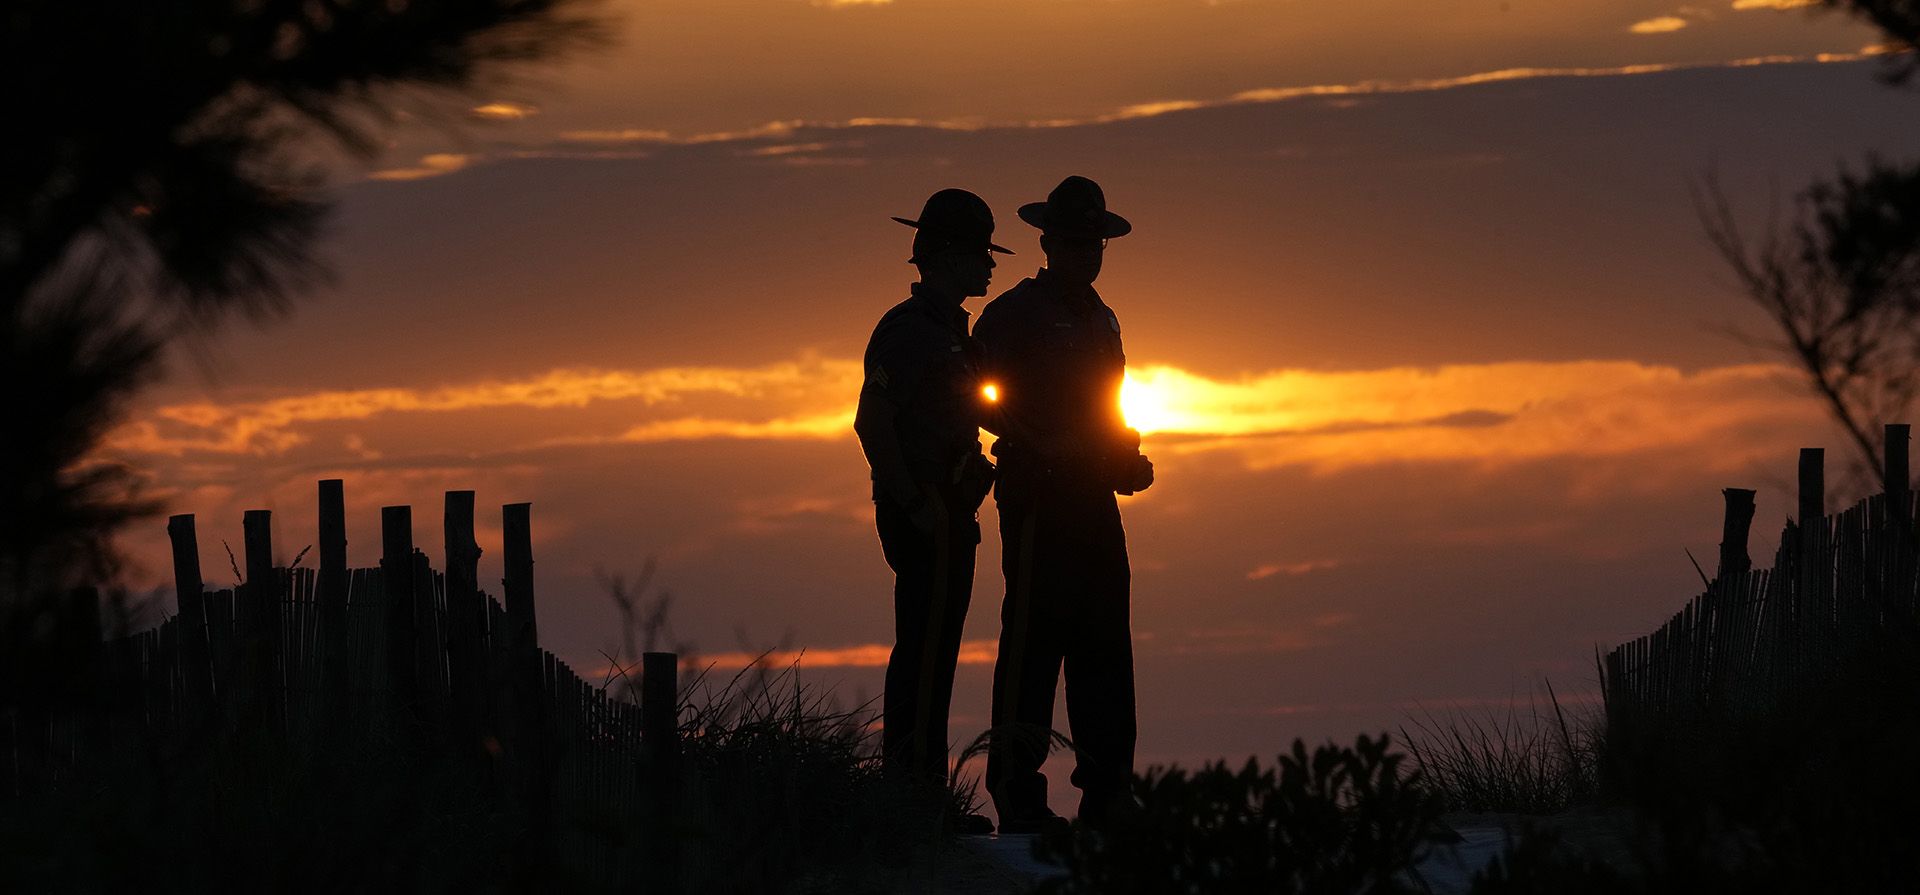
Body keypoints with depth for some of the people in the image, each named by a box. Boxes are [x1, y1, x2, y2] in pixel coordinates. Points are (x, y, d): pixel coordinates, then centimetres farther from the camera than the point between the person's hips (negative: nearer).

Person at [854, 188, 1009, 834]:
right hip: (923, 515, -10)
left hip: (948, 513, 10)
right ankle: (907, 788, -11)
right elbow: (872, 422, -19)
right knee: (922, 651, -10)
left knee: (935, 651, 10)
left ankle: (926, 793, 12)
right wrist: (915, 504, -20)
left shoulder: (950, 331, 19)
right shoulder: (908, 331, -12)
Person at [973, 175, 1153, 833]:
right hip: (1037, 500, -8)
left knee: (1106, 649, 6)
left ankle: (1107, 795, 8)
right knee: (1032, 643, -10)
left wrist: (1128, 459, 9)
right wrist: (1040, 449, -19)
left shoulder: (1099, 319, 20)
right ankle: (1018, 798, -9)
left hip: (1095, 502, 8)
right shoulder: (1013, 315, -4)